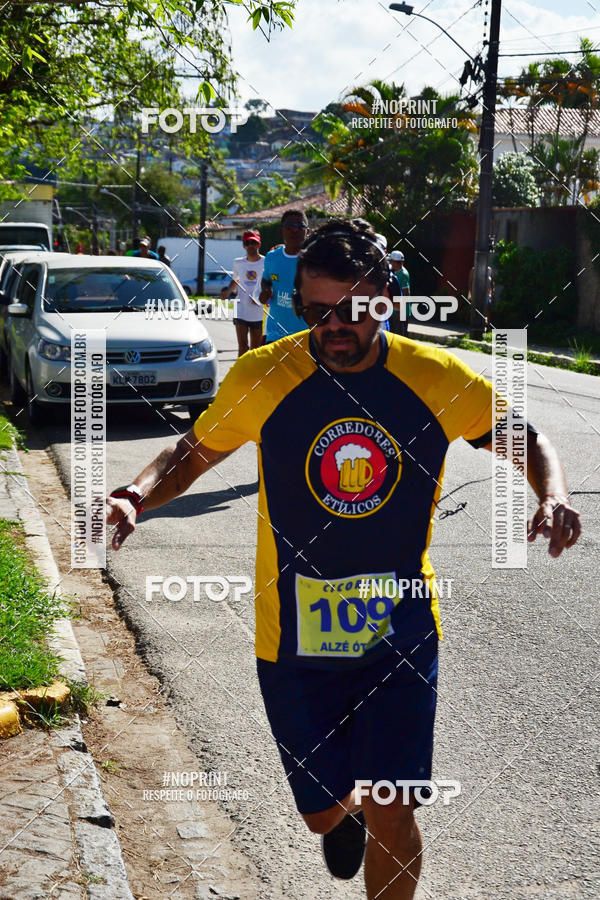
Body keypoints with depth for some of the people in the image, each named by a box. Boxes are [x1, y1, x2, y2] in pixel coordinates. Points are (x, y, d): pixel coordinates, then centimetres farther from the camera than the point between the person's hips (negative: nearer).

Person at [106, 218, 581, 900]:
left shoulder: (438, 378, -8)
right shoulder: (260, 377, -9)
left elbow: (524, 439, 6)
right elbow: (194, 453, 6)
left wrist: (552, 494, -16)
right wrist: (133, 498, -13)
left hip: (402, 634, 0)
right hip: (296, 638, 1)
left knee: (392, 815, -2)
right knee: (325, 813, 11)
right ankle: (347, 807, 50)